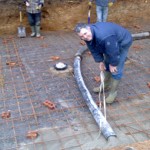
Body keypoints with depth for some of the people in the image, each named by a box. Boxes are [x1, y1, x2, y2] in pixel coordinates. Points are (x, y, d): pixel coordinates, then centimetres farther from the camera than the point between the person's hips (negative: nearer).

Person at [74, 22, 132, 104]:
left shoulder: (104, 37, -45)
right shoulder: (88, 36, -17)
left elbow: (113, 51, -33)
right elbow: (94, 49, -3)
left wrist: (113, 64, -19)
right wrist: (100, 61, -5)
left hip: (122, 43, -8)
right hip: (109, 44, 8)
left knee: (116, 69, -8)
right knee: (106, 64, 17)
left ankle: (113, 91, 8)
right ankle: (106, 85, 35)